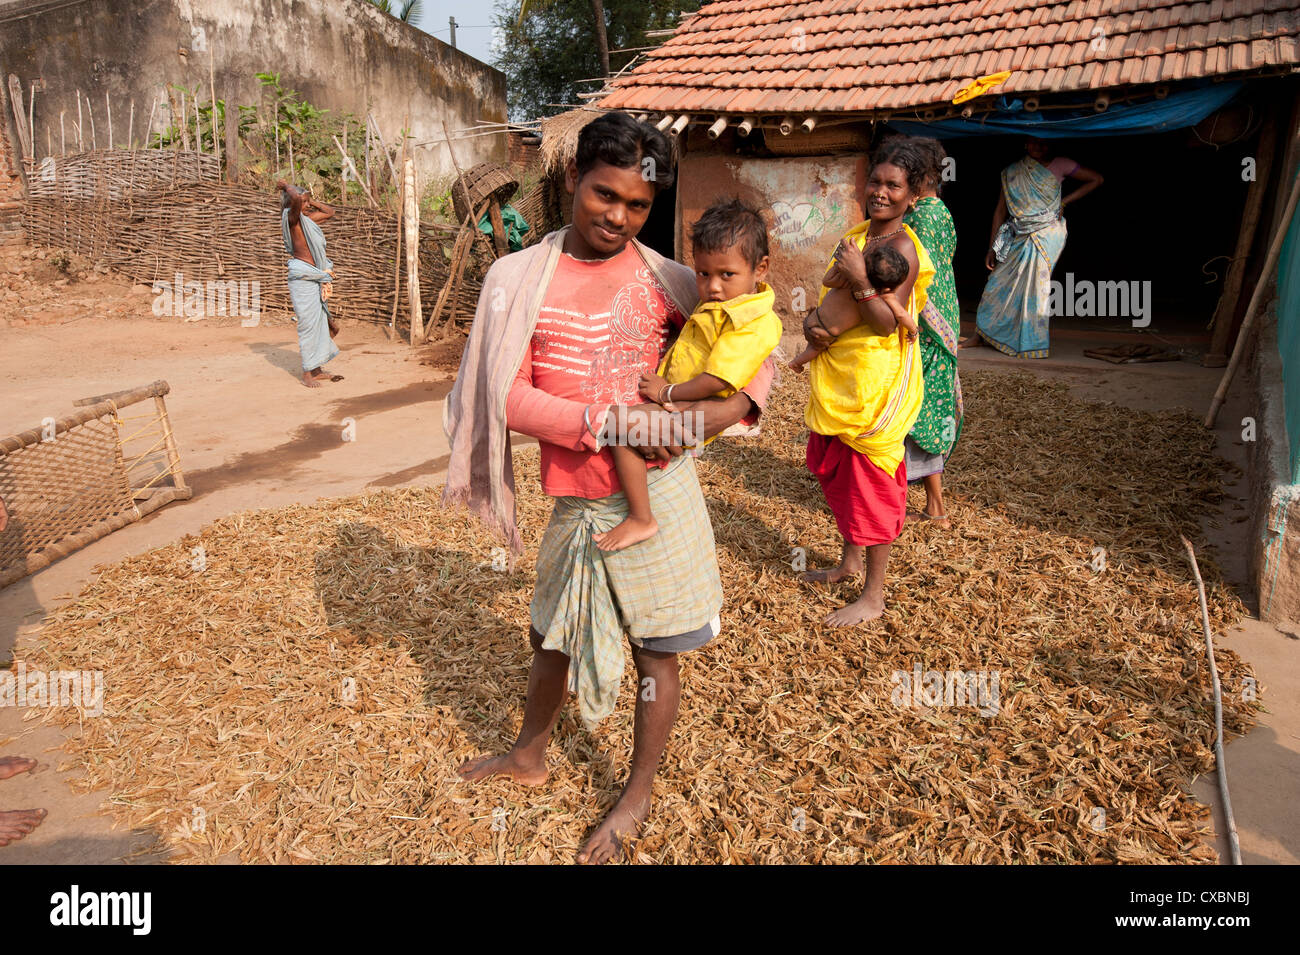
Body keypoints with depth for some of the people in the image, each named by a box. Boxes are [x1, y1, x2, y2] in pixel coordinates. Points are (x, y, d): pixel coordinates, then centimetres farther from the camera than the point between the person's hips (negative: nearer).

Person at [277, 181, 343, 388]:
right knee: (307, 322, -7)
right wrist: (288, 187, -11)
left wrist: (310, 200, 19)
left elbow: (330, 212, 28)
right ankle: (307, 373, -2)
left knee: (320, 320, 11)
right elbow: (296, 199, -30)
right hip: (302, 277, -9)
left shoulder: (308, 219, 15)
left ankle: (317, 369, 18)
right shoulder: (292, 218, -10)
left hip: (315, 277, 9)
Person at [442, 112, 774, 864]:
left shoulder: (666, 281, -3)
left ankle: (639, 796, 34)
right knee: (553, 634, 21)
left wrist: (706, 418, -17)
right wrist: (612, 423, -21)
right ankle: (529, 756, 48)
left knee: (656, 650, 10)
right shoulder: (520, 279, -2)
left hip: (656, 492, -1)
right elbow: (508, 398, -11)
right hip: (576, 499, 2)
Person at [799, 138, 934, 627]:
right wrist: (812, 318, -5)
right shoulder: (854, 236, 10)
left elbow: (888, 322, -20)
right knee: (835, 471, 20)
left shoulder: (902, 247, -15)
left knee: (871, 480, 0)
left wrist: (860, 281, -31)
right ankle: (851, 561, 41)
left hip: (877, 382, -9)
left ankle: (873, 596, 14)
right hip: (836, 376, 9)